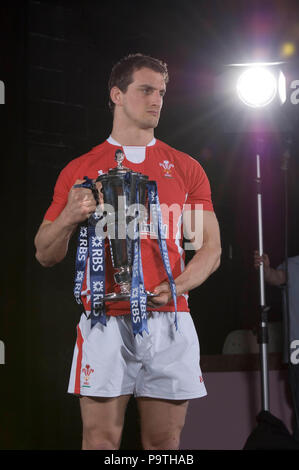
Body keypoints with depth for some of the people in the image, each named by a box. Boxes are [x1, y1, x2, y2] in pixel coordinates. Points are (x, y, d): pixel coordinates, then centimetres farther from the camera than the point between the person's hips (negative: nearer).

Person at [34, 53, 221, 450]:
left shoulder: (185, 169, 14)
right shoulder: (80, 170, 11)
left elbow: (211, 248, 11)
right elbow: (46, 255, 12)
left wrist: (177, 286, -8)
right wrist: (69, 217, -9)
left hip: (169, 320, 1)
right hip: (105, 320, -1)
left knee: (164, 442, 3)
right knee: (100, 440, -4)